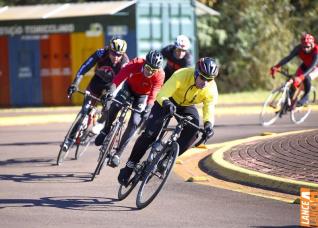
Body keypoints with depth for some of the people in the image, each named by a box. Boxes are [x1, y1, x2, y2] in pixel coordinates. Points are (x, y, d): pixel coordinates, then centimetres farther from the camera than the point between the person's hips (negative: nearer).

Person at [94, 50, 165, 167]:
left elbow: (153, 94, -36)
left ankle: (118, 153, -5)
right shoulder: (135, 64, -32)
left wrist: (148, 108, -51)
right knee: (115, 106, -27)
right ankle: (106, 130, 1)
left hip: (143, 96, 0)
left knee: (134, 122, -15)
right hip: (129, 88, 0)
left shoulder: (160, 75, -31)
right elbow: (119, 77, -42)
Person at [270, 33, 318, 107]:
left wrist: (301, 77, -60)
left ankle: (305, 96, -10)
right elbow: (289, 57, -33)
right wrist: (277, 67, -48)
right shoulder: (299, 48, -26)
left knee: (306, 78, -32)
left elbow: (312, 66, -46)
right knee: (294, 81, -16)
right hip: (305, 65, 4)